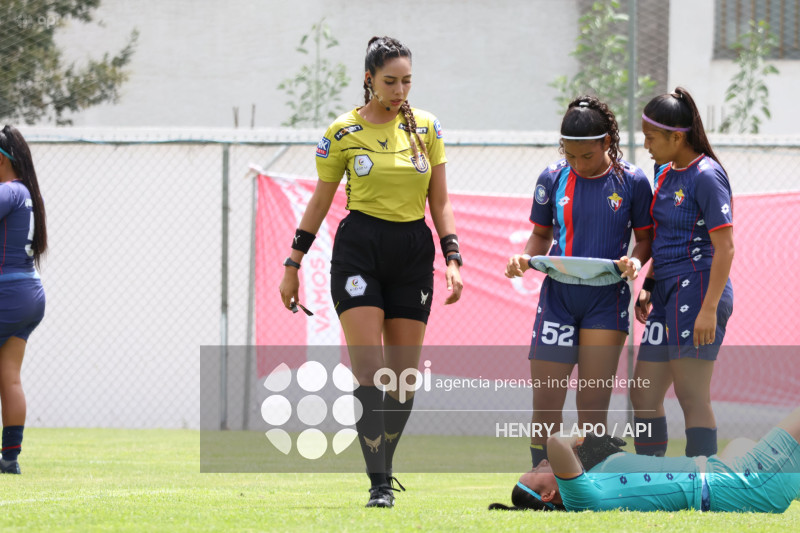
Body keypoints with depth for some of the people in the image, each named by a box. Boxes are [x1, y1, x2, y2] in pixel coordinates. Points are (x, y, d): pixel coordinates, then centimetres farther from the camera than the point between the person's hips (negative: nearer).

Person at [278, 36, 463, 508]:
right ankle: (379, 485, -15)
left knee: (404, 374, 3)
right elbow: (319, 203, 7)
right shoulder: (343, 133, -1)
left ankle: (385, 467, 20)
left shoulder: (426, 127, 6)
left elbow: (440, 202, 8)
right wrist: (293, 265, 7)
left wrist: (453, 258, -3)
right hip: (359, 249, -3)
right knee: (369, 371, -13)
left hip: (414, 255, 3)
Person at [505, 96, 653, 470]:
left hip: (606, 298, -2)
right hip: (558, 295, 2)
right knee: (545, 405, -1)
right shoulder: (553, 178, 3)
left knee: (593, 405, -4)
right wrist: (526, 259, -7)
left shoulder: (631, 182, -2)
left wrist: (636, 261, -15)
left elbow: (645, 237, 6)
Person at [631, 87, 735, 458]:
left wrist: (709, 308, -21)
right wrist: (648, 287, 16)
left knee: (692, 396, -9)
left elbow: (724, 247, -16)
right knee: (643, 397, 9)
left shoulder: (706, 176, -12)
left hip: (697, 289, -9)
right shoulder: (665, 174, 14)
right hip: (668, 293, 9)